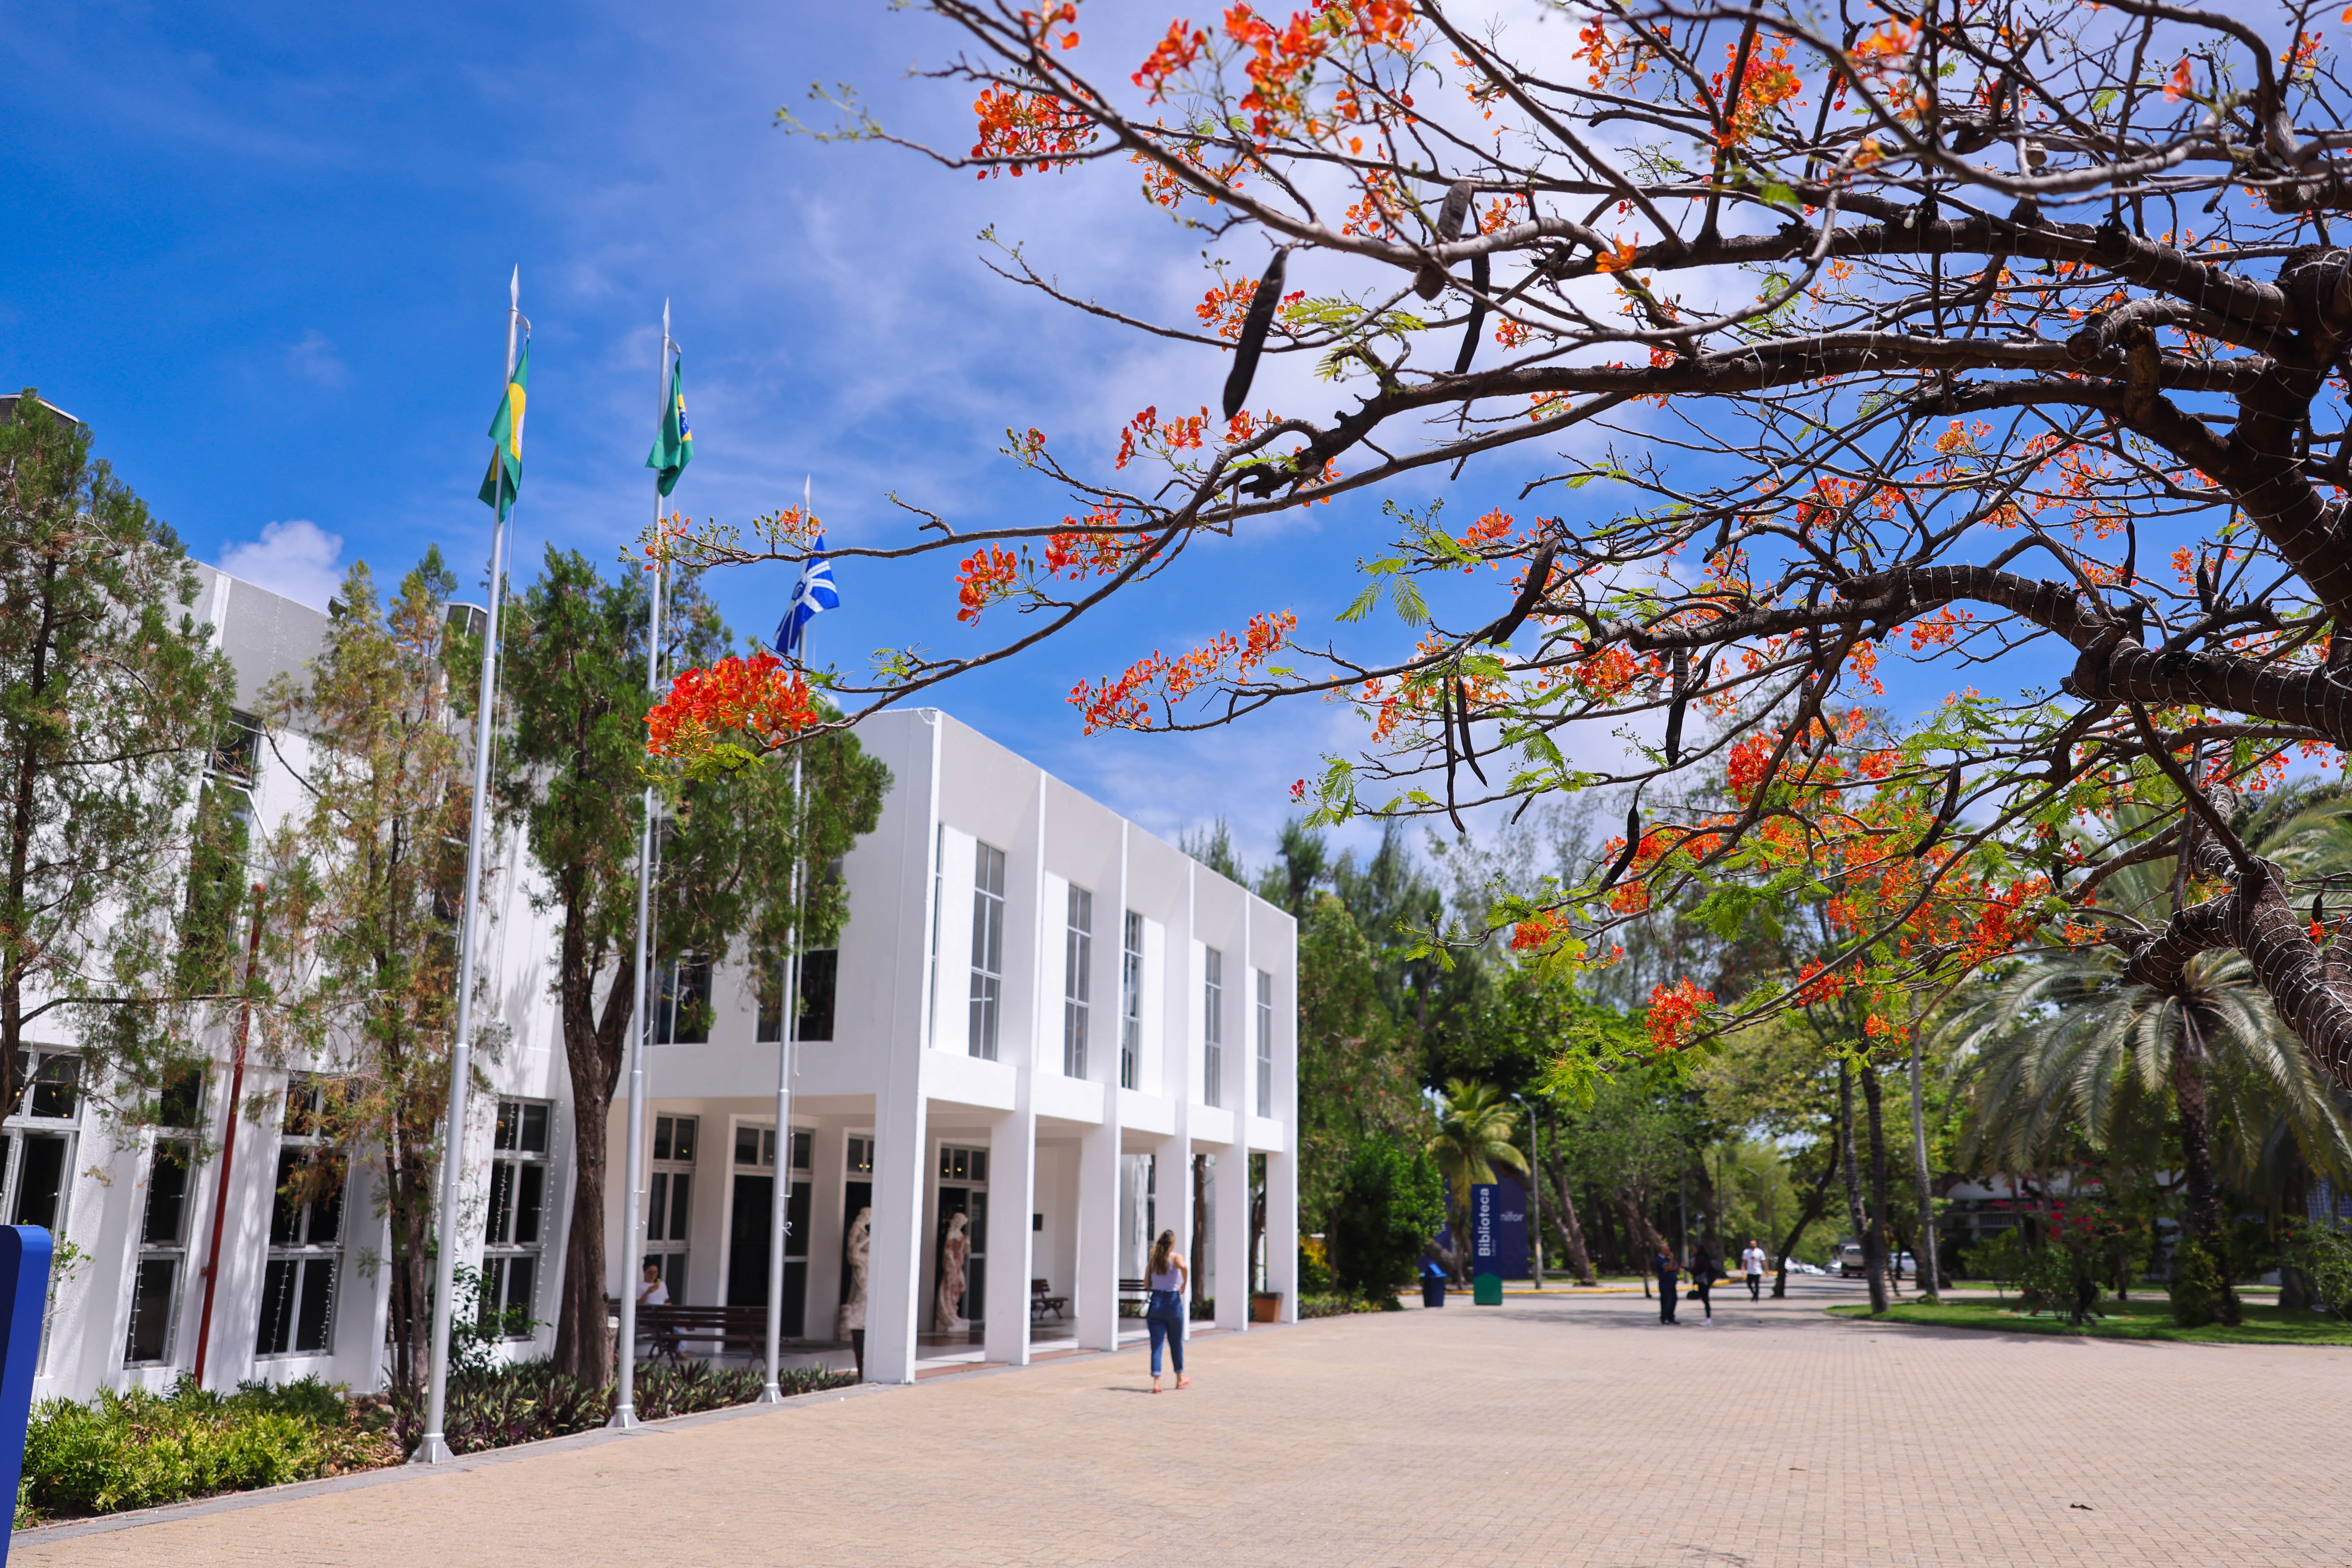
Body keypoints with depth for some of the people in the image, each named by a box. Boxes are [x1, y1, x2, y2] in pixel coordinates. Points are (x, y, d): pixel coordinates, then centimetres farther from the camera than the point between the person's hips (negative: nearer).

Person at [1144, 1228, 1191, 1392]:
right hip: (1173, 1302, -2)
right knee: (1176, 1343, 15)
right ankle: (1180, 1379, 29)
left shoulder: (1153, 1259, 7)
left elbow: (1147, 1283, 10)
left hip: (1156, 1303, 2)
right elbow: (1183, 1267, -29)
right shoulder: (1176, 1257, -5)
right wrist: (1184, 1283, -13)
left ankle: (1156, 1382, -15)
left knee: (1156, 1344, -1)